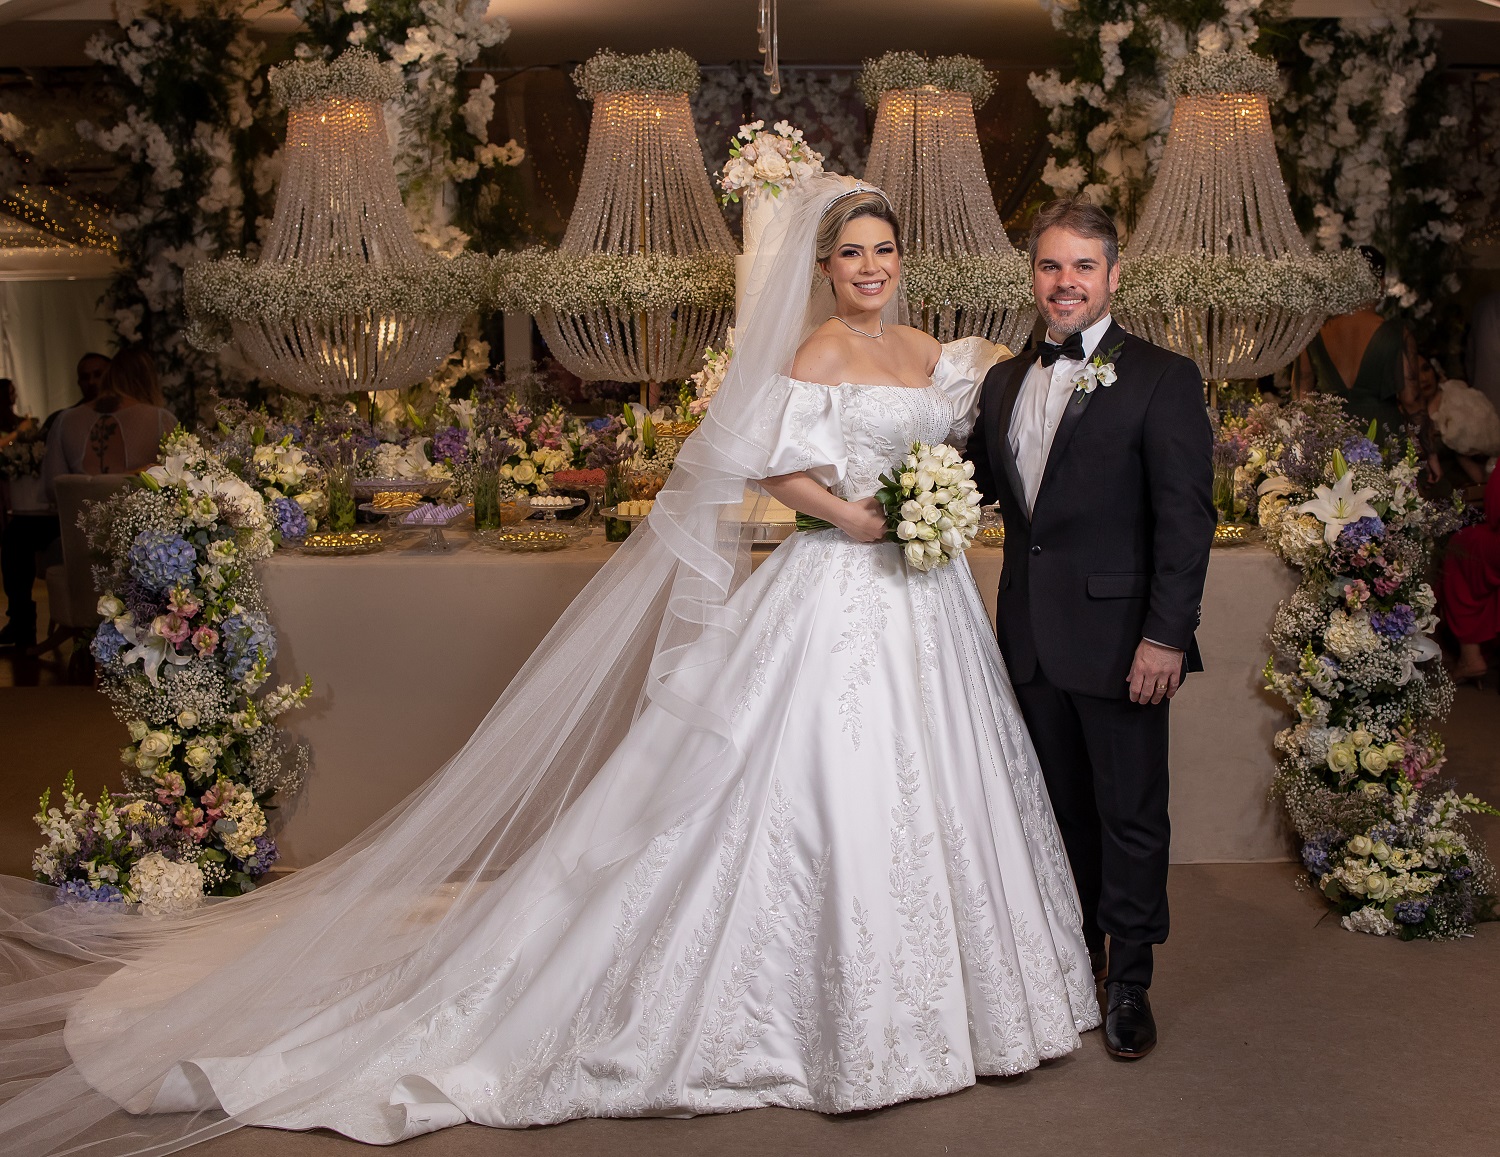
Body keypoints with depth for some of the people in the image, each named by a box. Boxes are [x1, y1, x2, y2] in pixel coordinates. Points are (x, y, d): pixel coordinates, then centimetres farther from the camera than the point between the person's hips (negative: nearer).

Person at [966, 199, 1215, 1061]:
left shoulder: (1163, 378, -7)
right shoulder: (1006, 381, 12)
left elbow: (1187, 517, -11)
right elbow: (980, 484, 13)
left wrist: (1166, 636, -17)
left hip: (1121, 637, -5)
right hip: (1034, 635, 6)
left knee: (1131, 813, 5)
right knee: (1063, 807, 17)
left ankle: (1129, 984, 20)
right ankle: (1075, 957, 33)